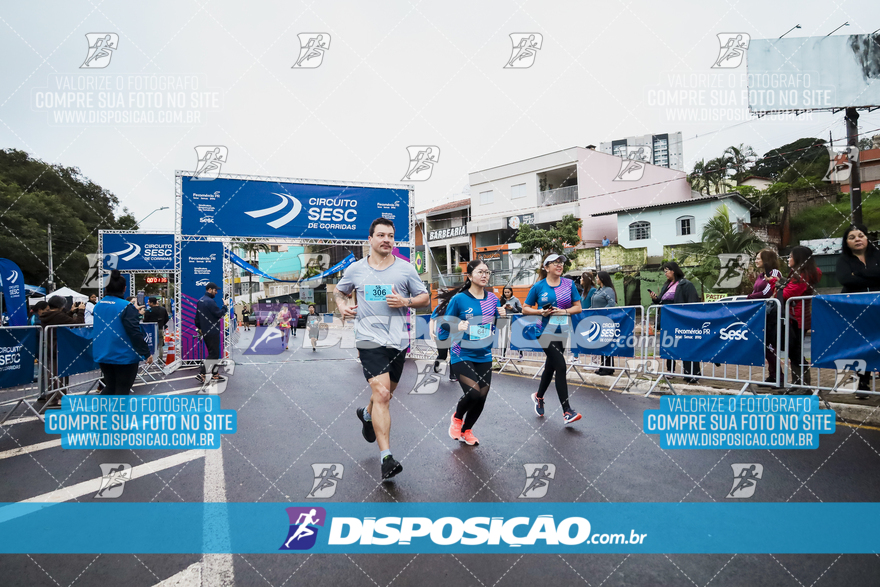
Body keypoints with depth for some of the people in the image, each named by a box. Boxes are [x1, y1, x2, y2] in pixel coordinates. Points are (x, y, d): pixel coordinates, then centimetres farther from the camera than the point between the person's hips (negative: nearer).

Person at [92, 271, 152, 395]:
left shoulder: (98, 305, 5)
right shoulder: (126, 307, -17)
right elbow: (135, 333, -21)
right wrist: (147, 353, -14)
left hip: (102, 356, 7)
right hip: (124, 357, -7)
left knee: (110, 387, 20)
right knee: (122, 390, 4)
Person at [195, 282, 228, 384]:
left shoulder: (200, 301, 13)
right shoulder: (210, 301, -19)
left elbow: (197, 316, 19)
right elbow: (219, 314, -18)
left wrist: (199, 327, 26)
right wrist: (224, 306, -3)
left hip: (205, 332, 10)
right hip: (212, 332, -10)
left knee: (213, 353, 16)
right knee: (213, 354, -5)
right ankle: (201, 373, -10)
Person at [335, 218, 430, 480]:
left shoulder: (405, 268, 4)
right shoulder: (355, 269, 5)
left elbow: (425, 297, 9)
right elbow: (339, 291, 22)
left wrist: (405, 302, -10)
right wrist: (342, 306, 1)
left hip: (398, 340, 3)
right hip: (369, 340, -2)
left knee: (386, 392, 18)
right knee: (381, 393, -15)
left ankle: (367, 414, 53)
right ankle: (386, 457, -11)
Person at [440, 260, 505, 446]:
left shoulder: (493, 299, 4)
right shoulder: (459, 299, -9)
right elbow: (445, 325, -4)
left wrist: (502, 317, -11)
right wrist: (458, 327, -23)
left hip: (484, 356, 5)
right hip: (462, 355, -5)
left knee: (482, 396, 7)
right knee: (473, 393, -18)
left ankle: (466, 430, 34)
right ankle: (457, 417, 17)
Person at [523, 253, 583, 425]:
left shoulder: (569, 284, 4)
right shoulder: (538, 287, -3)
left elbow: (578, 307, 4)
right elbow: (525, 309, 2)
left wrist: (564, 311, -14)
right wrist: (541, 311, -14)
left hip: (563, 332, 4)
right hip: (547, 332, -4)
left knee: (550, 367, 17)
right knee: (561, 367, -14)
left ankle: (538, 397, 41)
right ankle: (567, 412, -9)